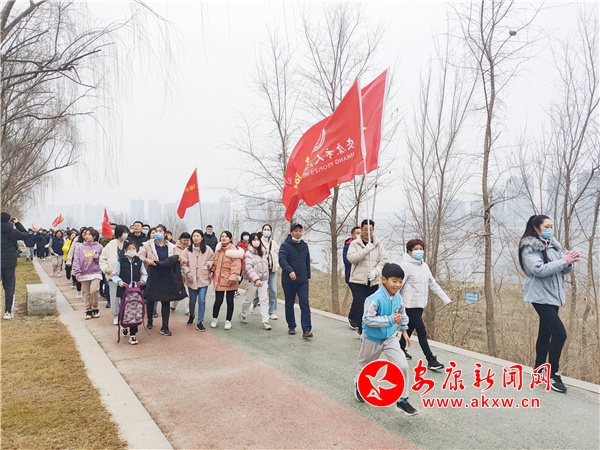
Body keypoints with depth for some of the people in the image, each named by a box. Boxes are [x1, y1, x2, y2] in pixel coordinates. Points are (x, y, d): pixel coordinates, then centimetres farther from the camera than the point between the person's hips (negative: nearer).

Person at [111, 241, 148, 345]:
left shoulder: (139, 262, 5)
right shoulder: (120, 262, -1)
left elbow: (144, 274, 15)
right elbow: (114, 275, 3)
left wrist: (142, 280, -2)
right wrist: (119, 282, -12)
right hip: (123, 290, -1)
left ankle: (132, 334, 5)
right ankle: (124, 326, 35)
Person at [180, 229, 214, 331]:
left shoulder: (207, 249, -3)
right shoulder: (188, 250, 0)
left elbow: (212, 259, 7)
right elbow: (183, 263, 2)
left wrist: (207, 265, -11)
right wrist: (188, 272, -9)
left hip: (203, 279, -1)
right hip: (191, 279, 2)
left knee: (202, 301, -5)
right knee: (192, 300, 15)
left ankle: (200, 322, 4)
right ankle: (191, 316, 42)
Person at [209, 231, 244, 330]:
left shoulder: (233, 250, -11)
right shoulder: (218, 249, 8)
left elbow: (236, 265, -15)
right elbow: (215, 261, 18)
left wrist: (232, 277, -19)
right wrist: (212, 270, 6)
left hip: (229, 280, -4)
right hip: (219, 279, 4)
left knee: (230, 301, 8)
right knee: (218, 301, 3)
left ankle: (228, 321, 23)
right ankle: (214, 319, 26)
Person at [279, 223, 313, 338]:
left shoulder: (305, 245, 11)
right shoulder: (285, 245, -7)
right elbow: (282, 260, -21)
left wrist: (308, 276, 19)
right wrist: (290, 271, -36)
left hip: (303, 281, 3)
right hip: (288, 281, -3)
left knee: (305, 304, -6)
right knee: (289, 305, 10)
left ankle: (306, 329, -6)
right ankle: (291, 327, 24)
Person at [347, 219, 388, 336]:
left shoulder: (379, 245, 6)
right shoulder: (354, 244, 0)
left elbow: (383, 260, 0)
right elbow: (351, 258, -15)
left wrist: (375, 272, -16)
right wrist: (366, 250, -24)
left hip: (373, 282, 3)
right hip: (358, 281, -3)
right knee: (360, 305, -11)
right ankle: (362, 330, 6)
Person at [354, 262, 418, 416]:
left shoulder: (398, 297, -9)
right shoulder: (374, 299, -31)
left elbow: (402, 314, 11)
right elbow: (367, 319, -33)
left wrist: (404, 330, 13)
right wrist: (389, 319, -34)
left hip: (390, 338, 4)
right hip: (372, 339, -4)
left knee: (403, 366, -9)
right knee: (365, 365, 20)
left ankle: (402, 400, 7)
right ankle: (359, 386, 51)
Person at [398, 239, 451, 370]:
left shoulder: (424, 266, 11)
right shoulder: (405, 266, -14)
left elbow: (433, 285, 15)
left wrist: (446, 299, 12)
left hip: (420, 305, 8)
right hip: (410, 305, -8)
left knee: (410, 329, 19)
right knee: (422, 332, -6)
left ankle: (401, 349, 37)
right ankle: (431, 360, 0)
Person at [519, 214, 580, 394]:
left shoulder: (553, 245, 11)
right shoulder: (529, 247, -10)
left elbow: (563, 270, 11)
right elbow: (538, 270, -23)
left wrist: (569, 262, -10)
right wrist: (563, 261, -20)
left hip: (553, 295, 8)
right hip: (541, 296, -8)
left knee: (545, 333, 14)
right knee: (560, 333, -15)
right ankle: (553, 374, -3)